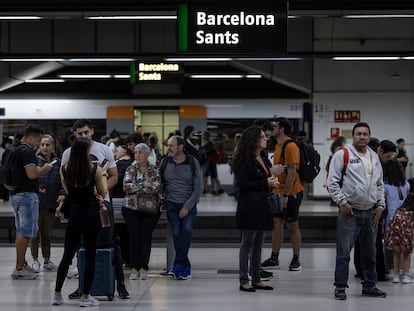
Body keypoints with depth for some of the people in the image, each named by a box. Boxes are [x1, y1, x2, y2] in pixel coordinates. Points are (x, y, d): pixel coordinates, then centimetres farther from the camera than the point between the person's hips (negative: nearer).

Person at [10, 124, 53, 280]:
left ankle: (22, 263, 24)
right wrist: (44, 169, -6)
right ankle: (19, 269, -5)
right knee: (25, 233, -6)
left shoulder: (15, 149, 14)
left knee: (21, 231, 17)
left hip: (15, 193, 10)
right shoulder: (27, 151, -16)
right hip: (26, 195, -10)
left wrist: (35, 186, 24)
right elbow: (32, 174, -24)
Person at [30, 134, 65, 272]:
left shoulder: (58, 163, 6)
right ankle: (35, 260, 13)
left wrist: (62, 193, -9)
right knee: (35, 233, 3)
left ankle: (47, 260, 20)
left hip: (51, 204, 3)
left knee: (47, 233, 12)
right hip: (36, 202, -3)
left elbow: (63, 181, 7)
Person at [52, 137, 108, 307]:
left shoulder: (64, 169, -3)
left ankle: (57, 294, 16)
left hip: (74, 214, 3)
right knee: (90, 256, 4)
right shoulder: (95, 169, -10)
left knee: (67, 255, 13)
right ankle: (85, 296, 5)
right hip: (91, 214, -3)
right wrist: (103, 173, 11)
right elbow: (103, 193, 1)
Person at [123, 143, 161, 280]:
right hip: (131, 208, 1)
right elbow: (126, 187, -7)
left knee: (146, 237, -3)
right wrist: (143, 185, -13)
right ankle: (134, 268, 2)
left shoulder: (154, 170, 4)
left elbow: (156, 187, -11)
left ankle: (143, 268, 1)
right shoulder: (130, 169, 7)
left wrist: (136, 188, -9)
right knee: (134, 237, -2)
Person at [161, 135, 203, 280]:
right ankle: (185, 267, -6)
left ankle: (178, 265, -17)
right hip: (171, 203, 1)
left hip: (189, 204, -1)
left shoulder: (192, 163, -2)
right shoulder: (165, 162, 5)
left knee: (186, 229, -23)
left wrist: (187, 207, -10)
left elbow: (198, 188, -4)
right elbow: (159, 184, 12)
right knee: (176, 232, -15)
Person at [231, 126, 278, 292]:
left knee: (258, 244, 11)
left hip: (262, 205, 9)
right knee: (247, 243, -3)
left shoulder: (262, 159, 15)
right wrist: (265, 183, -17)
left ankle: (256, 279, 17)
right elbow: (242, 183, -19)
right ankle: (244, 281, 2)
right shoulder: (245, 160, -12)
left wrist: (272, 181, 3)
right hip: (250, 206, -9)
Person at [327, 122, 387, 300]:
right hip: (350, 212, -6)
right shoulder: (342, 154, -5)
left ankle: (369, 285, 25)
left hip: (371, 213, 6)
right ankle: (340, 287, 4)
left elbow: (380, 184, 21)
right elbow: (332, 182, -7)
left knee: (370, 252, 14)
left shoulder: (374, 157, 15)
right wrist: (342, 202, -13)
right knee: (343, 252, -4)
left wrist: (381, 205, 11)